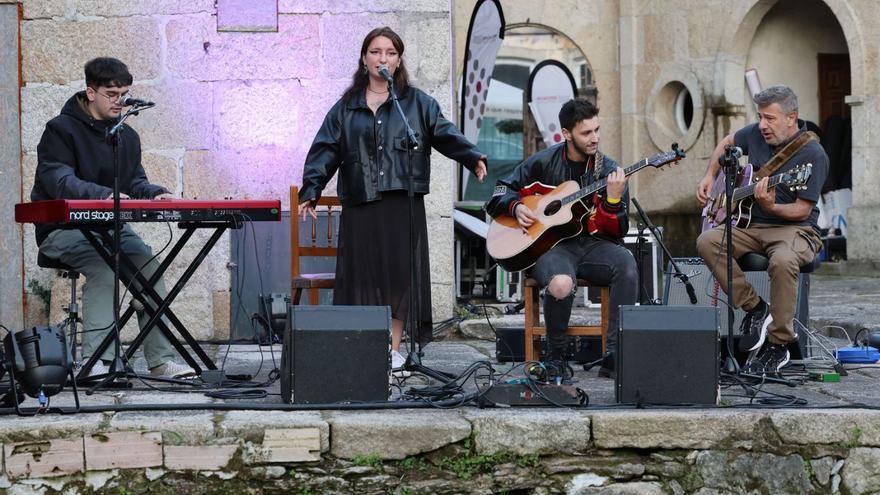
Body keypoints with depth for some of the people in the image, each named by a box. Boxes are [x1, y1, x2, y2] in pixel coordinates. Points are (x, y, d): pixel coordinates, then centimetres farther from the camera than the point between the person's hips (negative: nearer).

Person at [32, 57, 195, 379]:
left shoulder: (127, 136, 14)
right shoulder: (61, 130, -7)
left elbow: (135, 181, 11)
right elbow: (58, 181, -21)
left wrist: (155, 194, -14)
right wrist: (104, 195, -39)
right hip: (63, 229, -6)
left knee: (149, 265, -19)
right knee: (103, 267, -33)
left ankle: (160, 360, -19)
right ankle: (95, 361, -35)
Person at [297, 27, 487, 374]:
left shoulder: (416, 103, 8)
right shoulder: (345, 108, 13)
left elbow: (445, 134, -2)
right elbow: (325, 150, 8)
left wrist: (472, 158, -19)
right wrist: (311, 191, -2)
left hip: (403, 203, -1)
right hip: (359, 203, 1)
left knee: (400, 272, -1)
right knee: (362, 274, 0)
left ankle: (394, 347, 9)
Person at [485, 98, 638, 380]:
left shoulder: (609, 170, 5)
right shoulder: (544, 163, 4)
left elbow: (617, 232, 0)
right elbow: (501, 192, 15)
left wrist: (613, 199, -18)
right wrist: (517, 207, -5)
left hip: (592, 244, 2)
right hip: (550, 245, -2)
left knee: (626, 264, -33)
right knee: (561, 284, -38)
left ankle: (613, 356, -29)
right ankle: (555, 358, -10)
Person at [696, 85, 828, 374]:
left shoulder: (813, 155, -14)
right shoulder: (756, 134, 4)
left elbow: (803, 210, -17)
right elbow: (727, 143, 28)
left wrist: (771, 207, -34)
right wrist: (709, 176, 15)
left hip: (794, 229, -6)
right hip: (751, 225, 6)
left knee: (783, 261, -40)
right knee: (707, 242, -22)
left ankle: (778, 345, -24)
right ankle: (755, 308, -12)